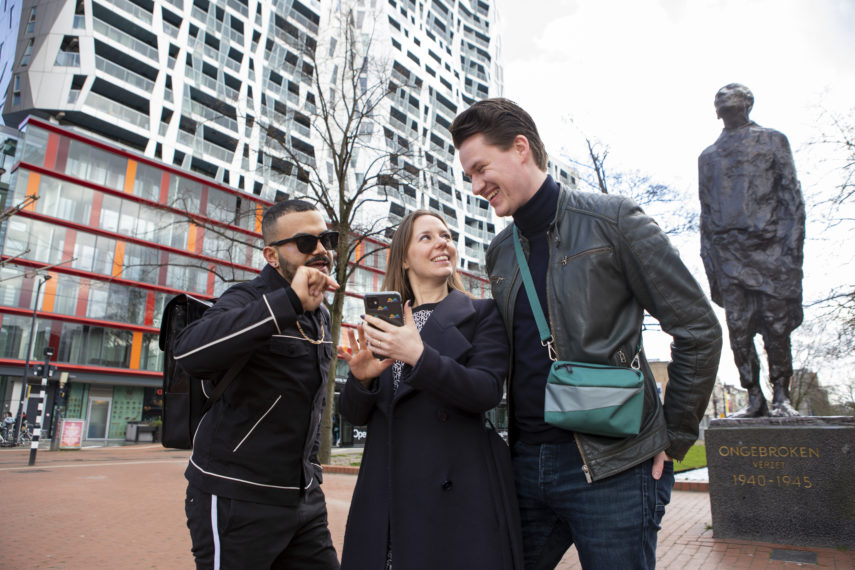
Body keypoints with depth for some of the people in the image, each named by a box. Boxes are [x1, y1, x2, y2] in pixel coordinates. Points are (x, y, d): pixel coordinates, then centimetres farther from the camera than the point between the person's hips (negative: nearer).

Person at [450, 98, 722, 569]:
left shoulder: (610, 220, -7)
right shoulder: (499, 252, 10)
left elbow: (698, 329, -6)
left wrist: (673, 440, -4)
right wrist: (518, 440, 12)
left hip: (611, 469, -5)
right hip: (526, 464, 6)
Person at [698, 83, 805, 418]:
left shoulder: (773, 141, 13)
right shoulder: (708, 156, 20)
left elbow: (792, 198, 4)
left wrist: (792, 250, -8)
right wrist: (710, 264, 9)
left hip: (769, 248, -2)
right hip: (728, 253, 2)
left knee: (776, 326, -4)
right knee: (738, 331, -1)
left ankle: (781, 396, 10)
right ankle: (755, 399, 8)